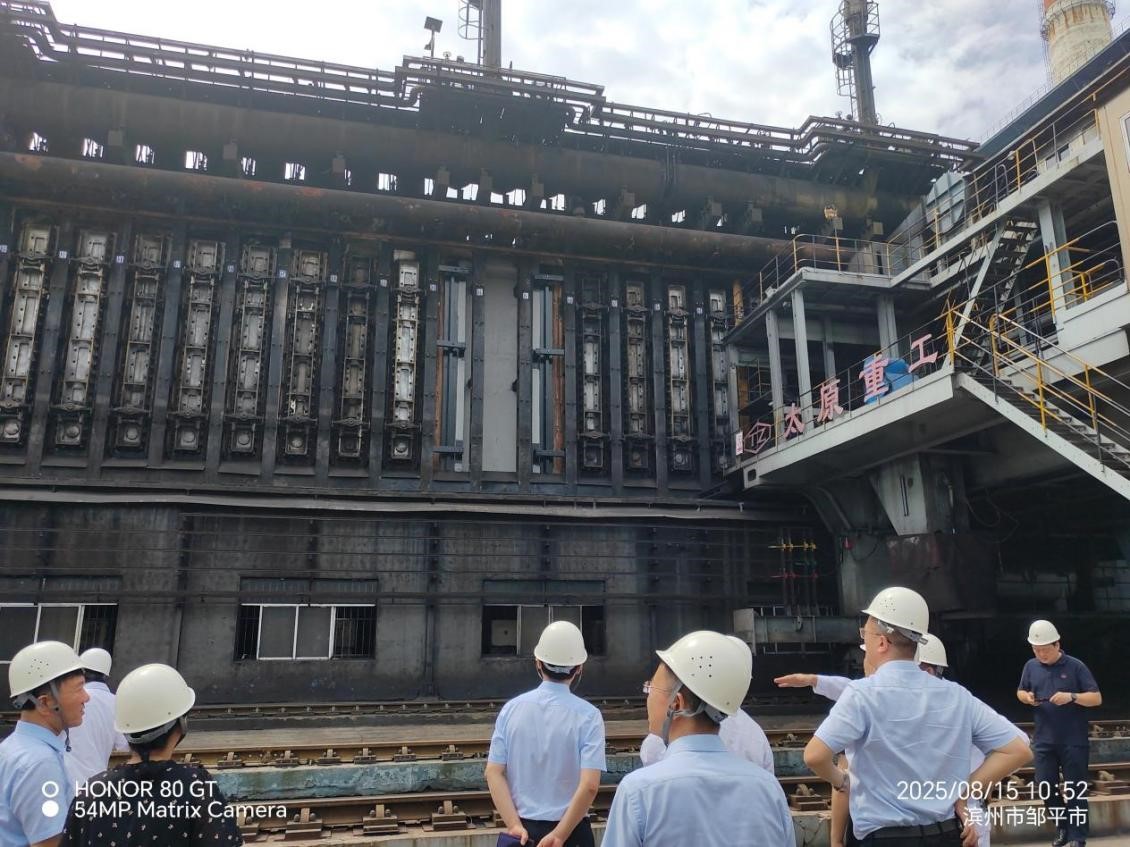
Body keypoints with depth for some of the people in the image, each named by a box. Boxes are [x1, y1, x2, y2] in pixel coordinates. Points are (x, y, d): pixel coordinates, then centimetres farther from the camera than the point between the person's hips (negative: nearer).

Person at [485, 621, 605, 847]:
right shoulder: (587, 715, -11)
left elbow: (493, 773, -6)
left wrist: (515, 825, -9)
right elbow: (589, 785, -19)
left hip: (523, 829, 3)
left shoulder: (512, 709, -2)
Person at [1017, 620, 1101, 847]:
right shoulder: (1031, 666, 5)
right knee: (1044, 786, 6)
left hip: (1074, 741, -3)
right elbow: (1020, 691, 17)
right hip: (1044, 741, 4)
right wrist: (1026, 697, -6)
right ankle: (1063, 827, 29)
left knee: (1075, 790, 4)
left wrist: (1071, 697, -24)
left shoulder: (1075, 666, -7)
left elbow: (1096, 698, -7)